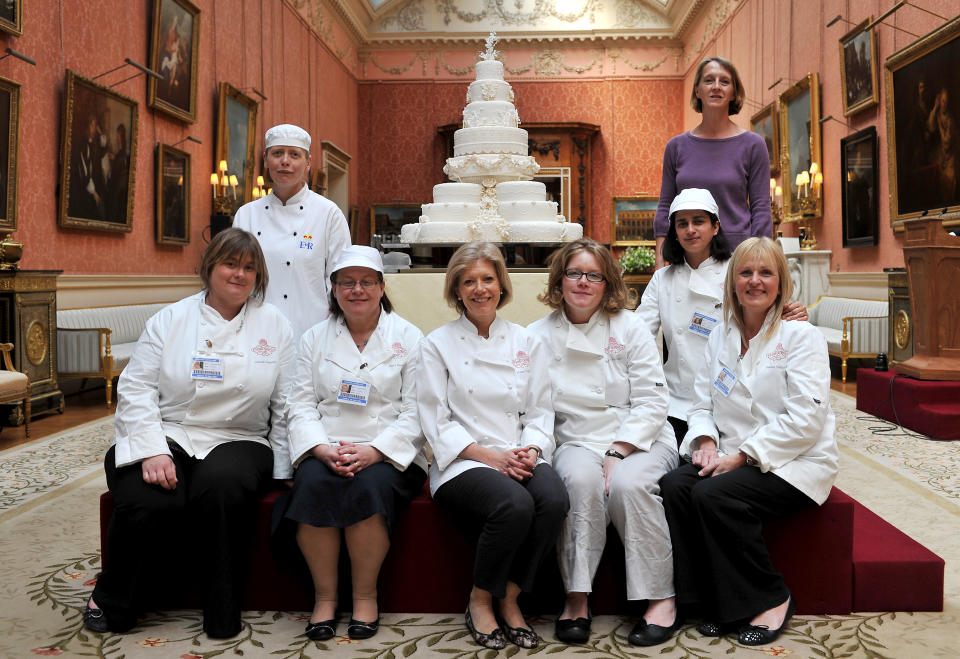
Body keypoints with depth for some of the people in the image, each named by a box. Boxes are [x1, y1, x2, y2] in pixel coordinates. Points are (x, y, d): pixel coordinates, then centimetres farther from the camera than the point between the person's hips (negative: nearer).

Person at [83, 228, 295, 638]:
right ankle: (113, 603, 0)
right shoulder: (170, 320, 7)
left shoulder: (275, 326, 9)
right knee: (150, 501, -30)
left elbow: (285, 404, 6)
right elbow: (136, 389, 0)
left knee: (224, 487, -35)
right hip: (167, 435, 0)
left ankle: (222, 615, -15)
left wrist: (280, 470, -2)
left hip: (237, 442, 0)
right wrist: (153, 451, -15)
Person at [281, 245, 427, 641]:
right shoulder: (314, 338, 15)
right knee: (314, 485, -30)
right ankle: (324, 597, -12)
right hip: (325, 452, 2)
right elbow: (300, 405, 7)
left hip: (388, 455, -2)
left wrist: (373, 451, -15)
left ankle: (366, 596, -11)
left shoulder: (409, 338, 7)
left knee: (369, 487, -32)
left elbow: (414, 412, -1)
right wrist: (323, 449, -12)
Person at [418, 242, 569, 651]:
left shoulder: (525, 342, 14)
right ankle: (480, 601, -6)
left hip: (519, 458, 3)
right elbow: (436, 421, -3)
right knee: (515, 505, -33)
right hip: (464, 463, -3)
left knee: (553, 498, -30)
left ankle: (509, 600, -7)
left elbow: (540, 409, 11)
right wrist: (488, 455, -14)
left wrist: (530, 450, -10)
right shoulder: (438, 344, 5)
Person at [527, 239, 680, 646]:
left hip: (640, 441, 0)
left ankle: (660, 597, -15)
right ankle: (576, 598, -23)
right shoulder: (540, 336, 7)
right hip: (577, 443, 1)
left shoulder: (629, 329, 3)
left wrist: (618, 453, -14)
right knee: (582, 479, -33)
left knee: (628, 484, -32)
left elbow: (652, 402, -3)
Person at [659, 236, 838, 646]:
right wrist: (706, 442, -10)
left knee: (714, 495, -29)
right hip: (732, 457, 6)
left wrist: (741, 456, -19)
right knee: (674, 486, -22)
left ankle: (769, 600, -7)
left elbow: (805, 419, -15)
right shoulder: (720, 337, 12)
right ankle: (715, 601, -8)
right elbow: (703, 403, 12)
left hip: (793, 462, -5)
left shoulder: (801, 336, -6)